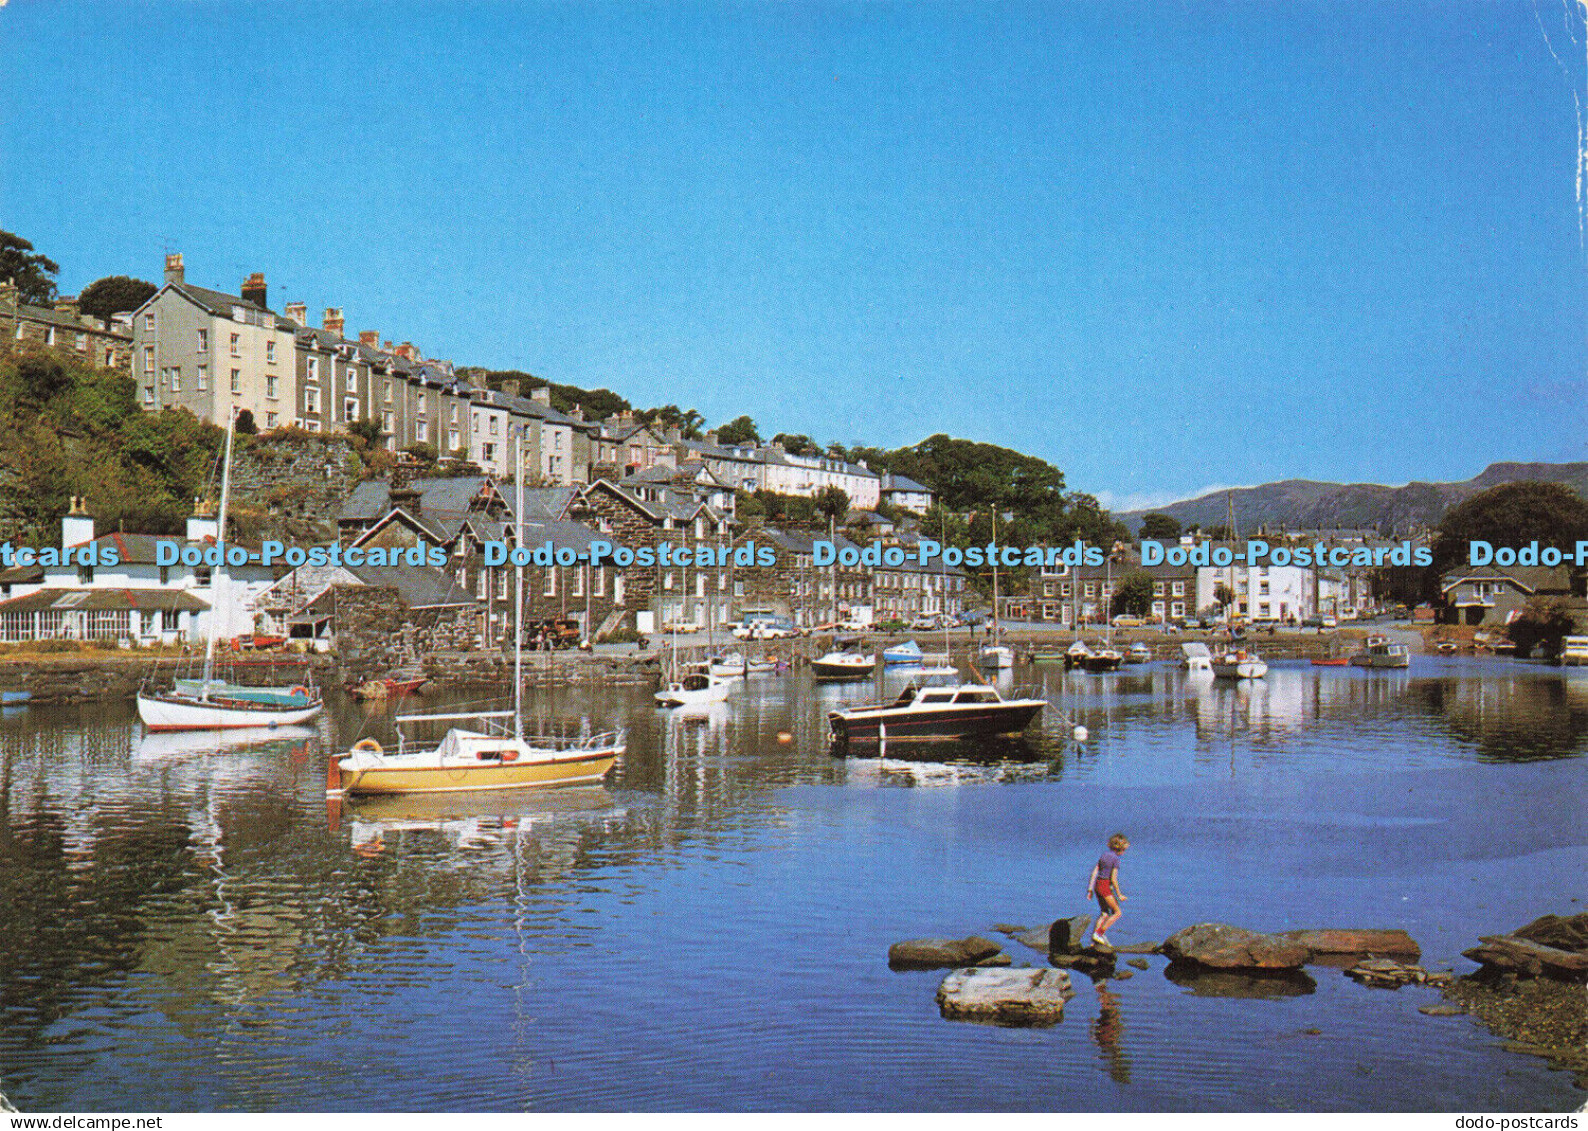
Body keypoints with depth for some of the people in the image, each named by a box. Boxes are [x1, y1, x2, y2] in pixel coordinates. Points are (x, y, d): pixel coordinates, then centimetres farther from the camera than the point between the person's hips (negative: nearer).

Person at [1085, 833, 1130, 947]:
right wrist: (1119, 894, -8)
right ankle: (1099, 933, -2)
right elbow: (1113, 879, -18)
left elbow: (1094, 872, 8)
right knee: (1118, 913, 5)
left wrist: (1090, 889, 10)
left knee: (1105, 913, 19)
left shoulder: (1104, 854, 9)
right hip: (1106, 887, -8)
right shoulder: (1115, 859, -14)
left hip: (1097, 885, 8)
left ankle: (1094, 939, 11)